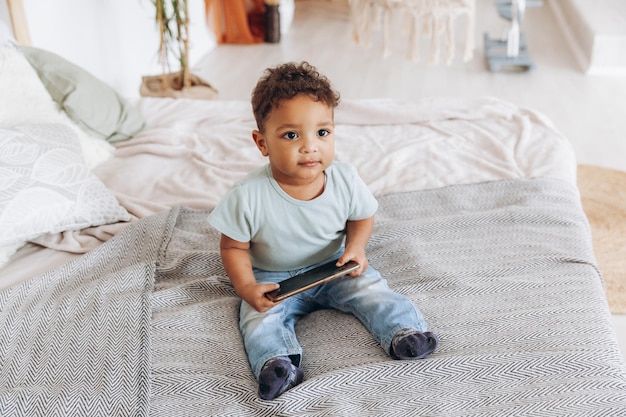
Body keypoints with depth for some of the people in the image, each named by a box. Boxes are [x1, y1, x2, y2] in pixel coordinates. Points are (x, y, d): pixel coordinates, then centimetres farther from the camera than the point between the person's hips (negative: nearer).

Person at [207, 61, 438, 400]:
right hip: (273, 278, -2)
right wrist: (246, 288, -25)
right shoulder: (248, 197, -25)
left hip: (334, 267, 2)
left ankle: (405, 332, -12)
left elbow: (362, 217, 3)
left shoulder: (345, 180, -17)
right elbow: (233, 246, -11)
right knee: (262, 317, -25)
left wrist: (356, 246, -17)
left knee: (372, 290, -16)